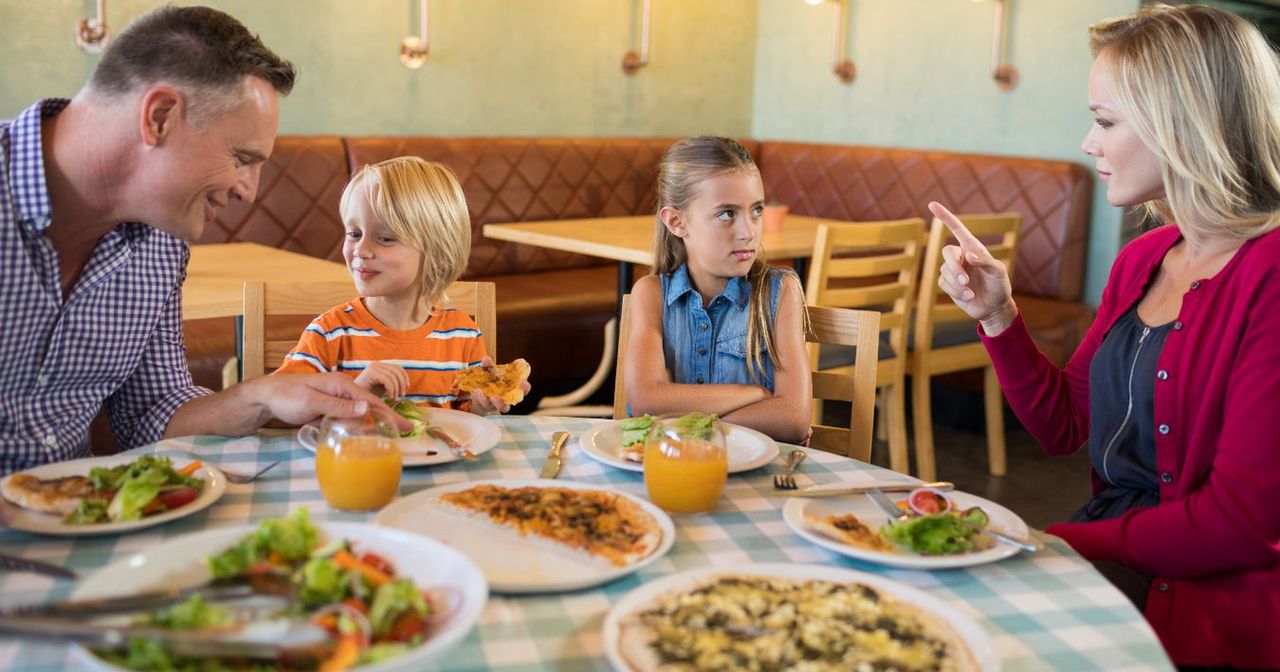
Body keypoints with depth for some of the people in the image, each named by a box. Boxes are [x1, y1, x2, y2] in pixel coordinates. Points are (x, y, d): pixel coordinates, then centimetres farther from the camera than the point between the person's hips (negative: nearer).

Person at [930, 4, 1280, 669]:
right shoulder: (1140, 260, 8)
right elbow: (1064, 427, 13)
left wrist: (1055, 541, -14)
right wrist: (997, 315, 1)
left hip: (1212, 595, -7)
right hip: (1103, 552, 7)